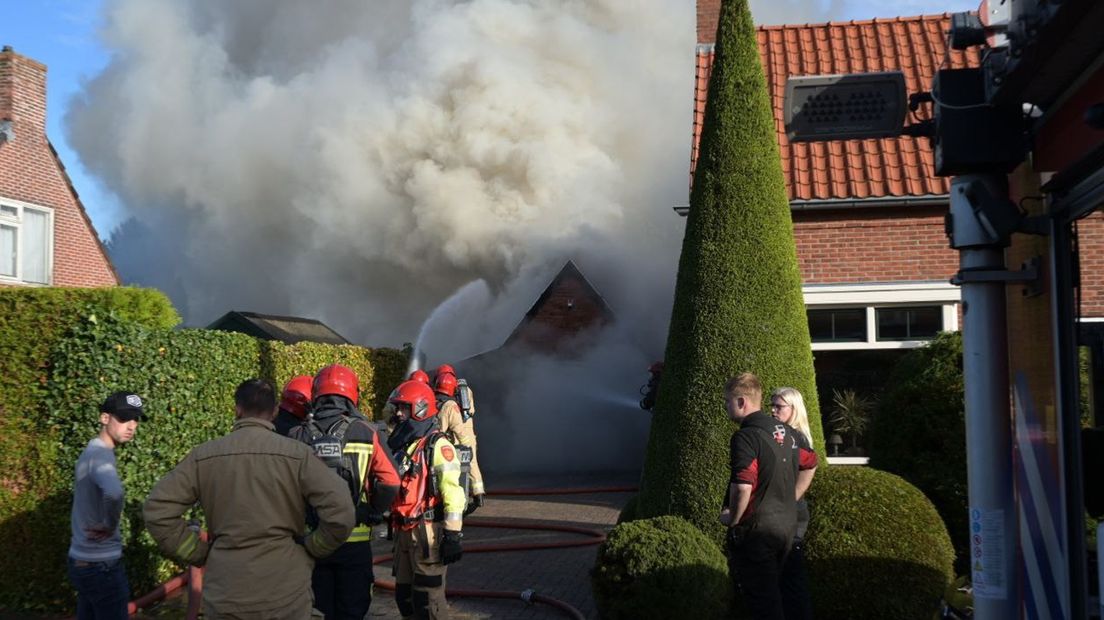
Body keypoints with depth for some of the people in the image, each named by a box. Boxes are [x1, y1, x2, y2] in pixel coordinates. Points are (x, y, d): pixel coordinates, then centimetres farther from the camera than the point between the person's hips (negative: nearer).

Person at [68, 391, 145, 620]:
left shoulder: (90, 451, 10)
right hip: (101, 565, -10)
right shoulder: (101, 454, -20)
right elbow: (113, 492, -42)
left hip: (82, 560, 10)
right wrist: (110, 526, -24)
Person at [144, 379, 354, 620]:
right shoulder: (297, 454, -8)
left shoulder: (203, 455, -2)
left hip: (225, 597, 2)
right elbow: (340, 513, -15)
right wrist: (309, 550, 2)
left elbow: (158, 510, -3)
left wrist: (199, 554, 5)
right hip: (286, 594, -1)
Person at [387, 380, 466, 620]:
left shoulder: (438, 445, -14)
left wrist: (453, 535, -22)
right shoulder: (402, 444, 14)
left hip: (428, 532, -9)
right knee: (404, 594, 17)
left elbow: (453, 493, -19)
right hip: (404, 532, 9)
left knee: (428, 597, -3)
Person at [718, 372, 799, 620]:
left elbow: (743, 487, -30)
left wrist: (732, 518, -13)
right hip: (787, 524, 8)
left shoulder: (746, 436, -20)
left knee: (761, 600, 1)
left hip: (756, 529, -8)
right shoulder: (787, 432, 8)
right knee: (773, 592, 20)